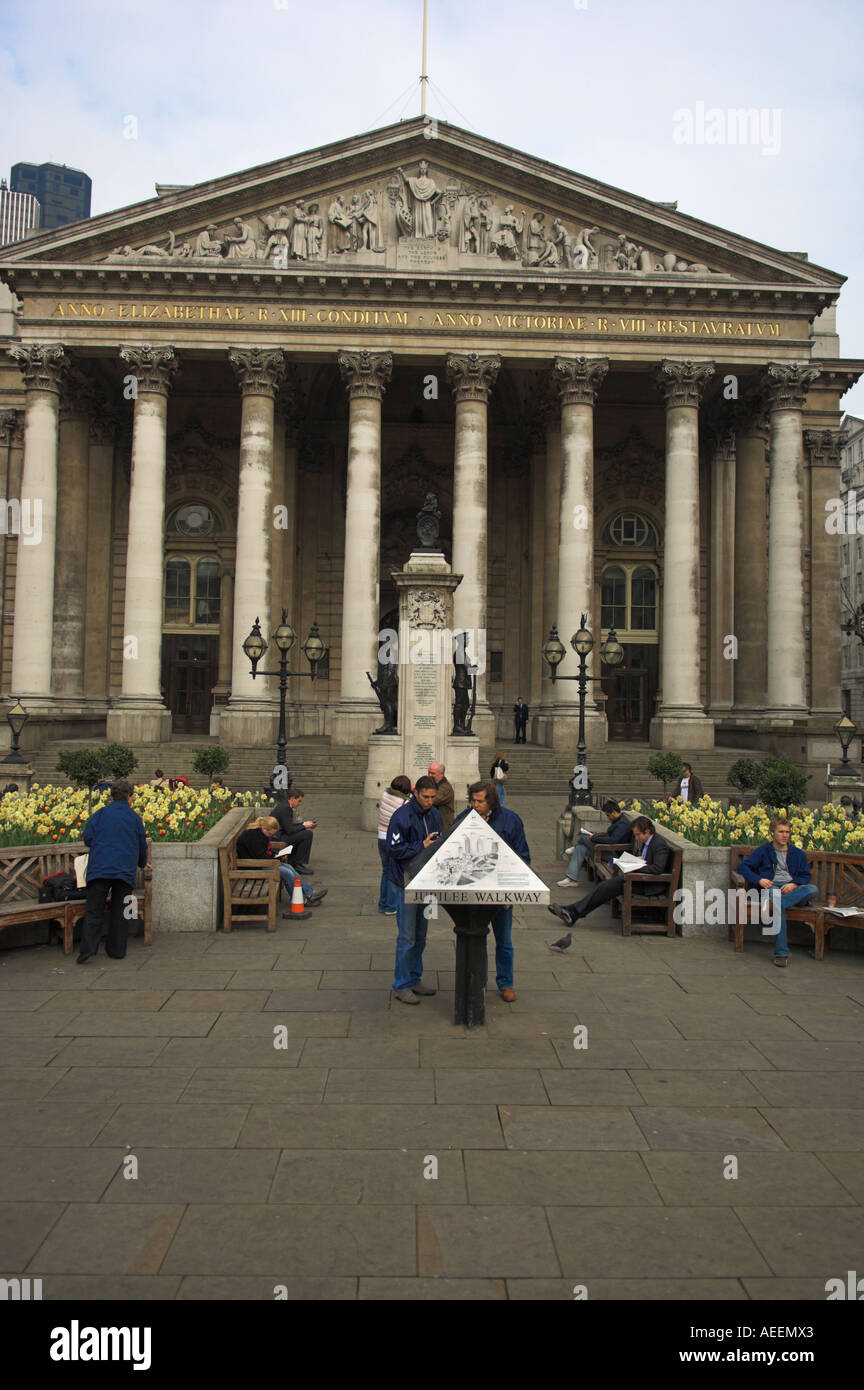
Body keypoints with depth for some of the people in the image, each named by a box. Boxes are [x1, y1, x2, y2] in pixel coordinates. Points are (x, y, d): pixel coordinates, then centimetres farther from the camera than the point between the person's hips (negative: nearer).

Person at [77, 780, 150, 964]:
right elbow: (142, 846, 16)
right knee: (119, 912, 10)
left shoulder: (100, 813, 4)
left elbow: (87, 837, 2)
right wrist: (142, 864, 35)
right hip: (125, 871, 1)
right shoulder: (135, 818, 8)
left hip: (99, 868, -1)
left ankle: (87, 948, -12)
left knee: (93, 910, 2)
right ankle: (117, 950, 11)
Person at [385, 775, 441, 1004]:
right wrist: (422, 847, -22)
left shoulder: (434, 814, 7)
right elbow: (394, 849, -18)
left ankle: (414, 979, 27)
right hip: (406, 881, -7)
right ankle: (401, 986, 7)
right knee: (407, 937, -3)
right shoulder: (402, 816, -16)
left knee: (420, 935, 15)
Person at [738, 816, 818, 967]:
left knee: (813, 889, -32)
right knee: (778, 906, -40)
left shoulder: (798, 854, 25)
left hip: (794, 888, 3)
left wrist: (794, 884, -6)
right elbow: (743, 867, 10)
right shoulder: (762, 851, 17)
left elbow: (805, 876, 18)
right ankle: (781, 953, -42)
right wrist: (758, 880, -9)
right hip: (772, 886, -3)